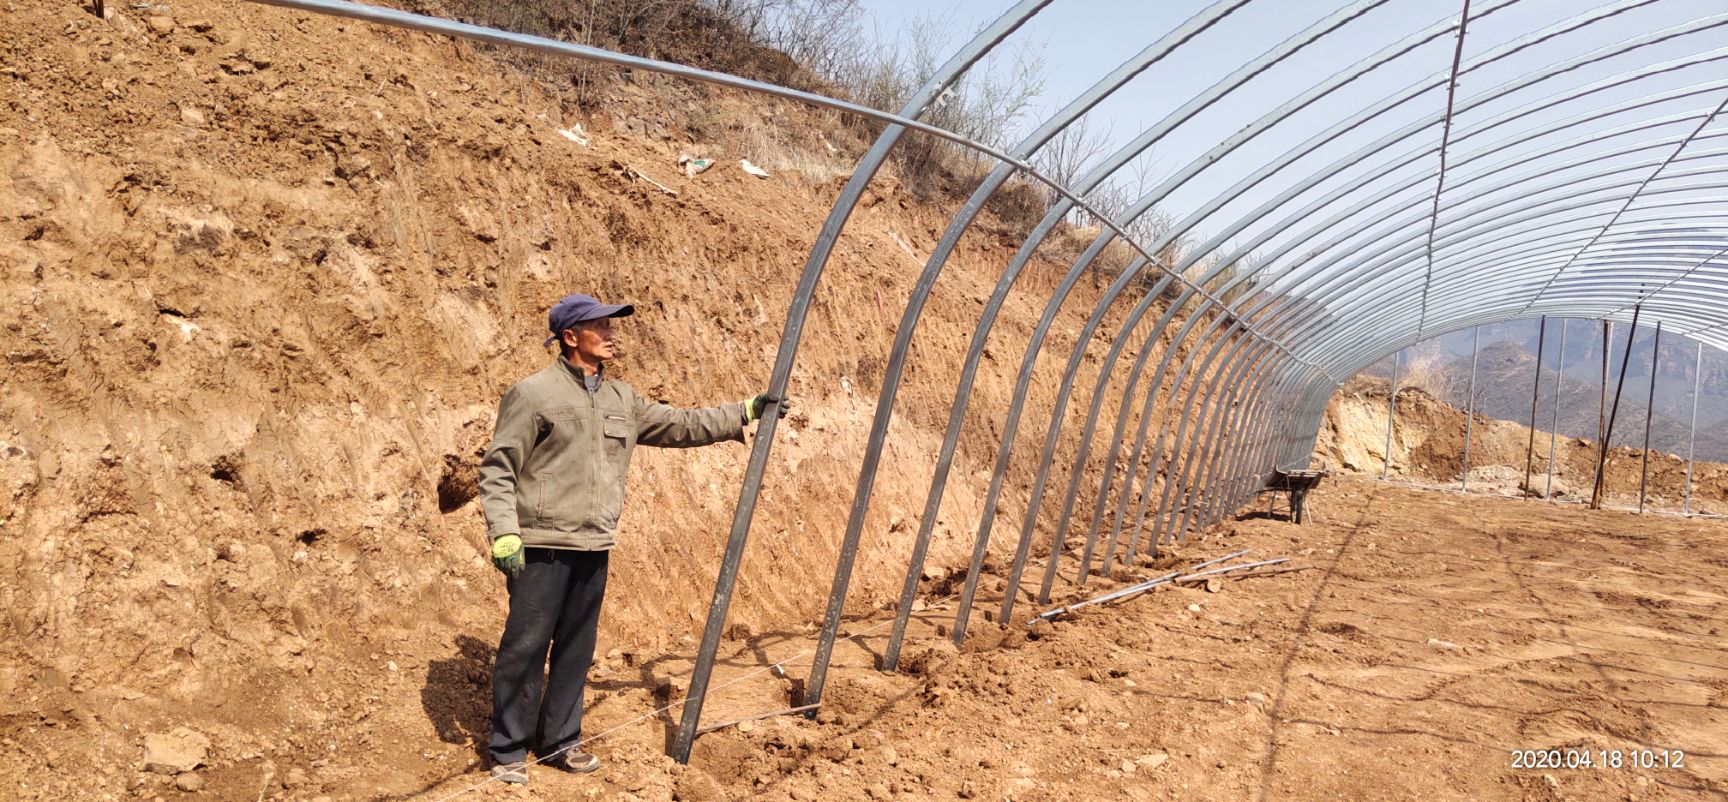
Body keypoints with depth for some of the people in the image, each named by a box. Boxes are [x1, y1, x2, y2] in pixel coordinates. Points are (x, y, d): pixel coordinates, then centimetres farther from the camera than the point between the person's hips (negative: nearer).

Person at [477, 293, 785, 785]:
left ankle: (560, 741, 27)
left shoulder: (622, 400, 13)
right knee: (525, 649, 0)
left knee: (576, 650, 14)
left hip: (593, 549, 6)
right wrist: (504, 533, -18)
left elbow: (681, 426, 18)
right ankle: (509, 752, 13)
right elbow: (498, 467, -9)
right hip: (542, 548, -6)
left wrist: (745, 413, 14)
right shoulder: (534, 393, -7)